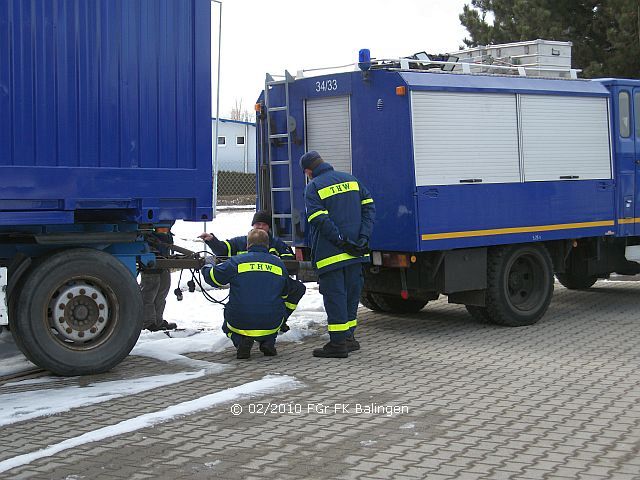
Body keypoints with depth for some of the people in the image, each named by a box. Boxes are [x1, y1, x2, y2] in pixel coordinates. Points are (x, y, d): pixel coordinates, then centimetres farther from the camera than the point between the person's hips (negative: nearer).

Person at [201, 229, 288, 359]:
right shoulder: (279, 264, 7)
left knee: (227, 325, 33)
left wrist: (207, 267, 28)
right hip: (271, 326, 2)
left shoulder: (236, 262, -3)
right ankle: (268, 342, 9)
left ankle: (241, 340, -1)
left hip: (240, 324, -2)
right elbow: (284, 294, 18)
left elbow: (212, 277, 4)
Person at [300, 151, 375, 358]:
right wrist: (363, 238, -2)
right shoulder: (350, 179, 13)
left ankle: (338, 342, -3)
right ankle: (349, 337, 23)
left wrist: (342, 242, -16)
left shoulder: (313, 187, -5)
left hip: (330, 253, -6)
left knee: (334, 295, -2)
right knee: (351, 292, 14)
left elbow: (320, 220, -16)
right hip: (354, 253, 6)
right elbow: (369, 207, 6)